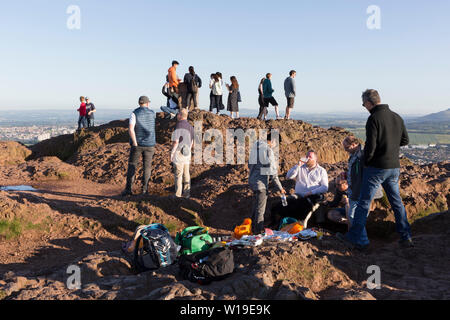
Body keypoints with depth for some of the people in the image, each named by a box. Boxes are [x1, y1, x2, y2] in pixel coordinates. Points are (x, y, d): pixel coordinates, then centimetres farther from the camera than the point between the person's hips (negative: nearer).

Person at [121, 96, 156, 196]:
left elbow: (131, 128, -20)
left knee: (132, 165, 4)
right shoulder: (152, 113, 2)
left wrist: (135, 143, -16)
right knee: (147, 166, 11)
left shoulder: (134, 113, -7)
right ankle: (144, 188, 9)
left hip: (137, 144, -2)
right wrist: (148, 108, 20)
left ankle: (128, 189, -1)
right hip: (149, 144, 2)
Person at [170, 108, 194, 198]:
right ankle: (187, 192, 14)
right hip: (187, 153, 7)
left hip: (179, 153, -7)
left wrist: (172, 153, -10)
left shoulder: (179, 126, -17)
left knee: (178, 174, -1)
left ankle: (178, 195, 4)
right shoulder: (190, 126, 7)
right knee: (186, 173, 11)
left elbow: (176, 142, -19)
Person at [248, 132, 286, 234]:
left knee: (255, 206, 20)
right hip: (261, 182, -8)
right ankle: (258, 231, 11)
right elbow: (273, 173, -15)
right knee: (260, 209, 3)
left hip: (252, 180, 8)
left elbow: (250, 165, 14)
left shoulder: (256, 146, 8)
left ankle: (254, 228, 31)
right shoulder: (268, 150, -16)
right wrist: (280, 188, -7)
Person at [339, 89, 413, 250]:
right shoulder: (397, 117, 7)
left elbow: (370, 146, -18)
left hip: (377, 167, -7)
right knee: (396, 201, 17)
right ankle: (406, 237, 20)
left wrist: (366, 163, -3)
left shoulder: (374, 118, -15)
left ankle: (356, 238, 8)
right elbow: (405, 140, 16)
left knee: (364, 202, 2)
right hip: (394, 167, 7)